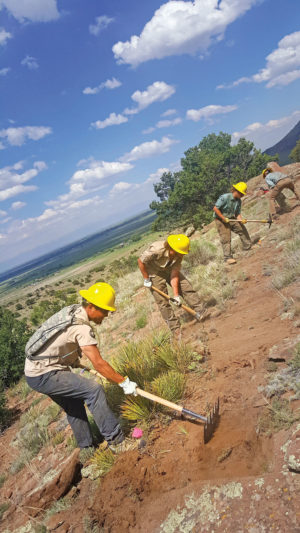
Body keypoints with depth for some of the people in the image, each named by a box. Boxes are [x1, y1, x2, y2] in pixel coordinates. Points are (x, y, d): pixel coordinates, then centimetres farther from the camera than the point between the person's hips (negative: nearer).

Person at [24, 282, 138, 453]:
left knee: (74, 405, 21)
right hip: (45, 376, -10)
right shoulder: (82, 327, -23)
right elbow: (98, 363, -24)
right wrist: (124, 382, -16)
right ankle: (116, 442, -8)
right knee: (94, 391, -16)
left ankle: (86, 447, 35)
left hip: (34, 371, 10)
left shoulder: (72, 310, 5)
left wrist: (76, 363, 29)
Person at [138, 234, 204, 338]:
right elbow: (140, 261, -24)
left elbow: (174, 275, -20)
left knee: (186, 287, -9)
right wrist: (146, 280, -17)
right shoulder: (156, 250, -37)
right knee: (163, 301, -7)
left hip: (169, 270, 5)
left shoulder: (178, 255, -22)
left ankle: (201, 312, 2)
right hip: (154, 272, -4)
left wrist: (176, 295, -25)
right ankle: (175, 329, 3)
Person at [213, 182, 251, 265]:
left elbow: (237, 213, 3)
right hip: (221, 219, -7)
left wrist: (241, 220, -19)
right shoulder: (225, 197, -23)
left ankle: (248, 246, 28)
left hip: (232, 218, 7)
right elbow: (215, 208, -22)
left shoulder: (238, 201, 0)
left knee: (242, 229, 8)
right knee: (226, 238, -8)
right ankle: (228, 257, 0)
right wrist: (223, 218, -21)